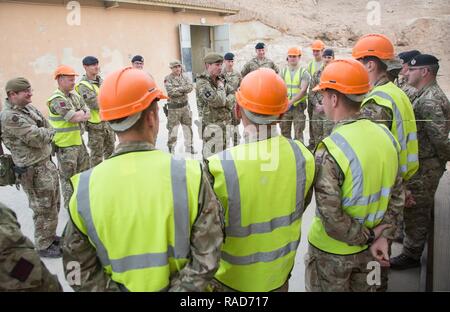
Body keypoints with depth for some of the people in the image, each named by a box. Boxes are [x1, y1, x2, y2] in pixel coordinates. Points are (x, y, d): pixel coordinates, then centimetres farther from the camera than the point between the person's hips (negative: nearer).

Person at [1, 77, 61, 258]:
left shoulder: (28, 107, 7)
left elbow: (47, 126, 10)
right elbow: (37, 137, -23)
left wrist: (43, 134, -9)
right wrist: (49, 133, -5)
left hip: (47, 163, 9)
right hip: (34, 171, -9)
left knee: (53, 205, 21)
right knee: (45, 210, 3)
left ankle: (50, 236, 39)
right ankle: (43, 246, 20)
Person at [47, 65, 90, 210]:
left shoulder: (74, 95, 7)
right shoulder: (57, 100, -19)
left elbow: (87, 114, 5)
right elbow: (75, 118, -25)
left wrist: (79, 115, -14)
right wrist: (82, 113, -6)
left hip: (78, 140, 8)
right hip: (65, 144, -8)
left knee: (84, 168, 21)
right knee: (68, 176, 4)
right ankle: (70, 205, 18)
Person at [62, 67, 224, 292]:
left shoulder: (85, 189, -17)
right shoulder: (189, 176, -23)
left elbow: (81, 273, -10)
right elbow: (207, 258, -20)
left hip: (124, 286, 2)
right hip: (178, 285, -1)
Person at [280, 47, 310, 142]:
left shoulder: (303, 72, -2)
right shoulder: (283, 71, 9)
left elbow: (303, 90, -12)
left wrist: (291, 101, -23)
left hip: (298, 105, -3)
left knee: (298, 132, -2)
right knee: (284, 131, 10)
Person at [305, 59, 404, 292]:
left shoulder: (329, 152, -28)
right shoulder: (386, 135, -8)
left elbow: (331, 216, -26)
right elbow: (396, 196, -1)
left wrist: (367, 237, -11)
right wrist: (382, 236, -2)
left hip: (331, 252, -5)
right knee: (363, 288, 26)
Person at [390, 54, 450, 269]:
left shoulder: (429, 101, -23)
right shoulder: (428, 95, 10)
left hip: (425, 167, -10)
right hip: (422, 163, 10)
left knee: (415, 210, 2)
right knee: (421, 209, 24)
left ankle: (411, 255, 16)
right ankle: (411, 237, 41)